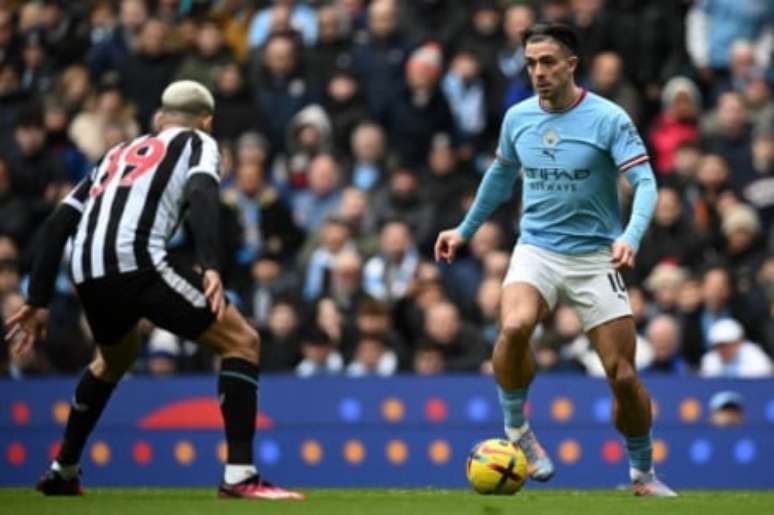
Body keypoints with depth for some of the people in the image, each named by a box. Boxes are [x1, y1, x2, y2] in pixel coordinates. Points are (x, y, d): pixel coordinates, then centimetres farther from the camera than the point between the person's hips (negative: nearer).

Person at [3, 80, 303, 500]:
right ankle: (240, 476, -11)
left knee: (115, 358, 36)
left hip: (87, 275, 6)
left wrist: (38, 300, 27)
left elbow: (59, 221, 27)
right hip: (137, 262, -6)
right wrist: (210, 267, -18)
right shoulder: (198, 143, 19)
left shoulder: (119, 153, 34)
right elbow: (201, 194, -5)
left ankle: (62, 472, 39)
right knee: (241, 341, 3)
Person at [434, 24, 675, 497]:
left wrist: (631, 237, -35)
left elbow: (645, 182, -18)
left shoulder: (608, 119, -11)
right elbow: (502, 174, 22)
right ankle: (516, 429, -8)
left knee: (623, 376, -3)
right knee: (514, 328, -30)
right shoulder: (518, 117, 3)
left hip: (595, 257, -2)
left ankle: (643, 473, 21)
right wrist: (466, 229, 26)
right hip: (536, 250, 2)